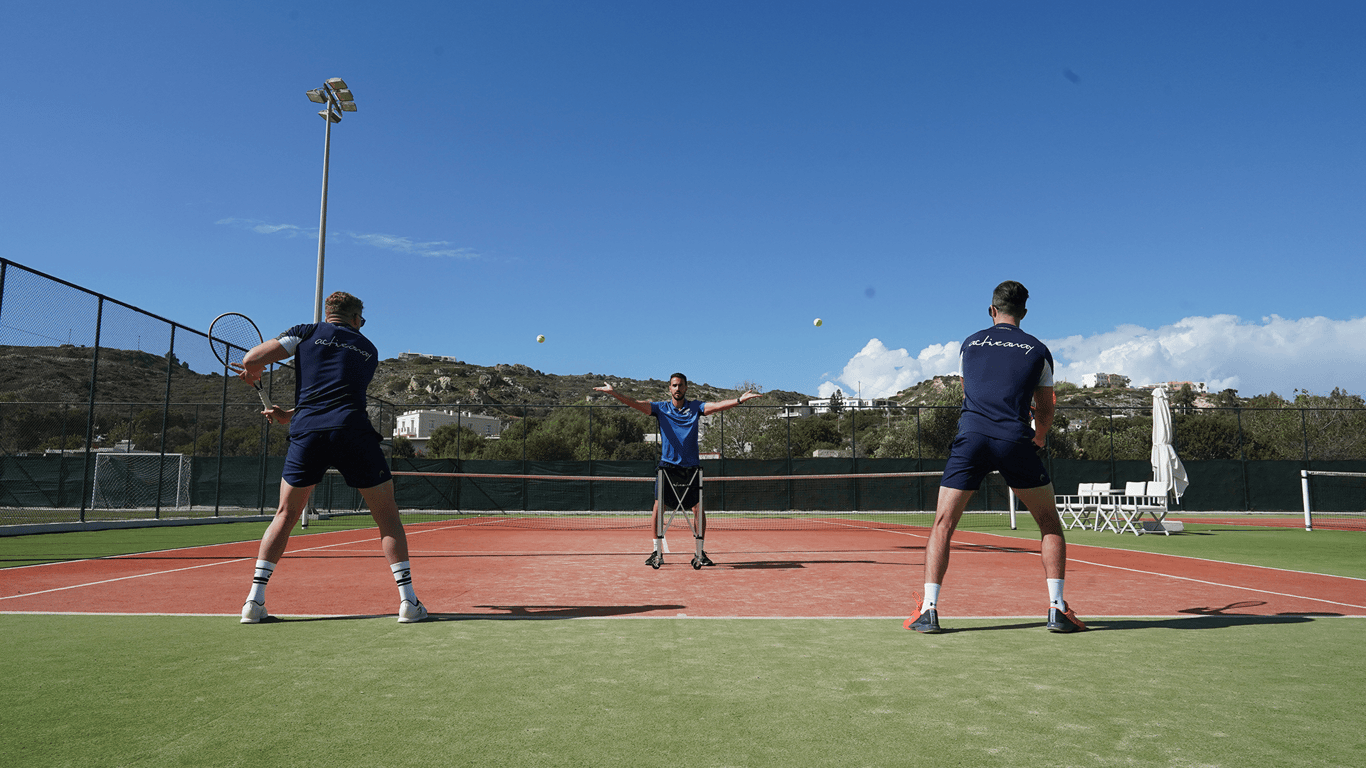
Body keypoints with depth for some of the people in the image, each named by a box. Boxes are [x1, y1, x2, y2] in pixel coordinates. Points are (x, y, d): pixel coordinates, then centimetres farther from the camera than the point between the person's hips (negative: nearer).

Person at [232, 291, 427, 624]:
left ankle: (255, 600, 14)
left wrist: (253, 372, 28)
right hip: (353, 431, 0)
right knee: (387, 515, 8)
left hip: (306, 433, 1)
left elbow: (252, 358, 5)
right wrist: (288, 415, 31)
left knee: (286, 515, 18)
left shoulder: (308, 332, 16)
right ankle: (408, 600, 2)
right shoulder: (369, 351, 23)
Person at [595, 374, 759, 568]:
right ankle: (657, 552, 5)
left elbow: (718, 406, -8)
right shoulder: (661, 408, 4)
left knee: (699, 509, -2)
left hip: (691, 466, 0)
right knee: (658, 507, -7)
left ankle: (699, 553, 10)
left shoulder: (695, 407, 5)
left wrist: (739, 400, -24)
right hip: (668, 465, 0)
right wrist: (613, 392, -18)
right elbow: (635, 404, -5)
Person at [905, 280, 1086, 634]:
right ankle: (1057, 608, 10)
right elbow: (1045, 410, 21)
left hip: (971, 435, 1)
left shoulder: (969, 344, 19)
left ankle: (928, 610, 0)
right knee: (1050, 523, 17)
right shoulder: (1038, 350, 15)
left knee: (942, 524, 7)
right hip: (1015, 440, 0)